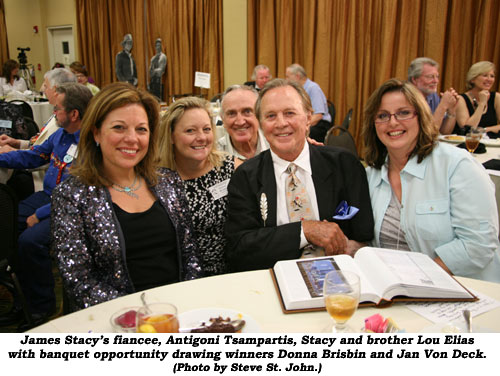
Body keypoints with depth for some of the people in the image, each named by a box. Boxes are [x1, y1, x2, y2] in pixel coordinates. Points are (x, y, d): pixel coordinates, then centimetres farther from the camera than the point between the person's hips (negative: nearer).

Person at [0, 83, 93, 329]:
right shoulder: (60, 134, 7)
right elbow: (32, 156, 23)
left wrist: (40, 214, -20)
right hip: (47, 196, 9)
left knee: (30, 240, -25)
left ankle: (42, 306, -3)